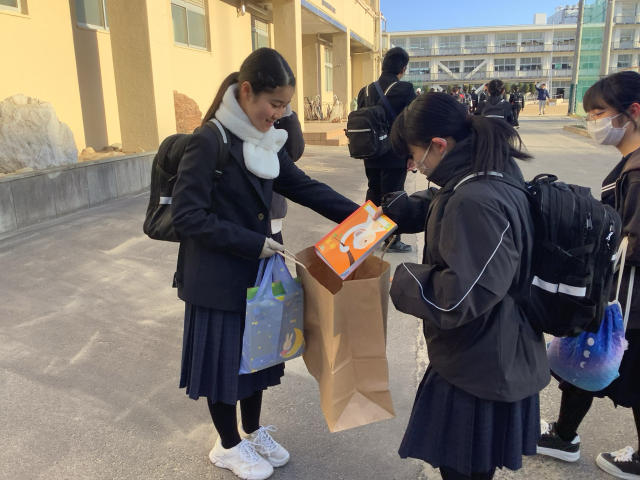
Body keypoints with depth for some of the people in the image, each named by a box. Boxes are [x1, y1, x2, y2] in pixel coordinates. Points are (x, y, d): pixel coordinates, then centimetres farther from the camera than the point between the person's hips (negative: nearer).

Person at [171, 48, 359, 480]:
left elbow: (302, 186, 4)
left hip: (257, 272, 7)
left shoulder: (266, 139, 2)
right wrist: (250, 243, -21)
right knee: (224, 358, 11)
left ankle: (252, 431, 43)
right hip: (218, 279, -7)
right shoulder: (209, 141, -19)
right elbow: (188, 216, -19)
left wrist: (357, 215, -6)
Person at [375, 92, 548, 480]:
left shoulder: (476, 202, -31)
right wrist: (395, 208, 9)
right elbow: (443, 207, 21)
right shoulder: (491, 174, 2)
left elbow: (462, 295, -31)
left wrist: (402, 280, -18)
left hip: (480, 368, -10)